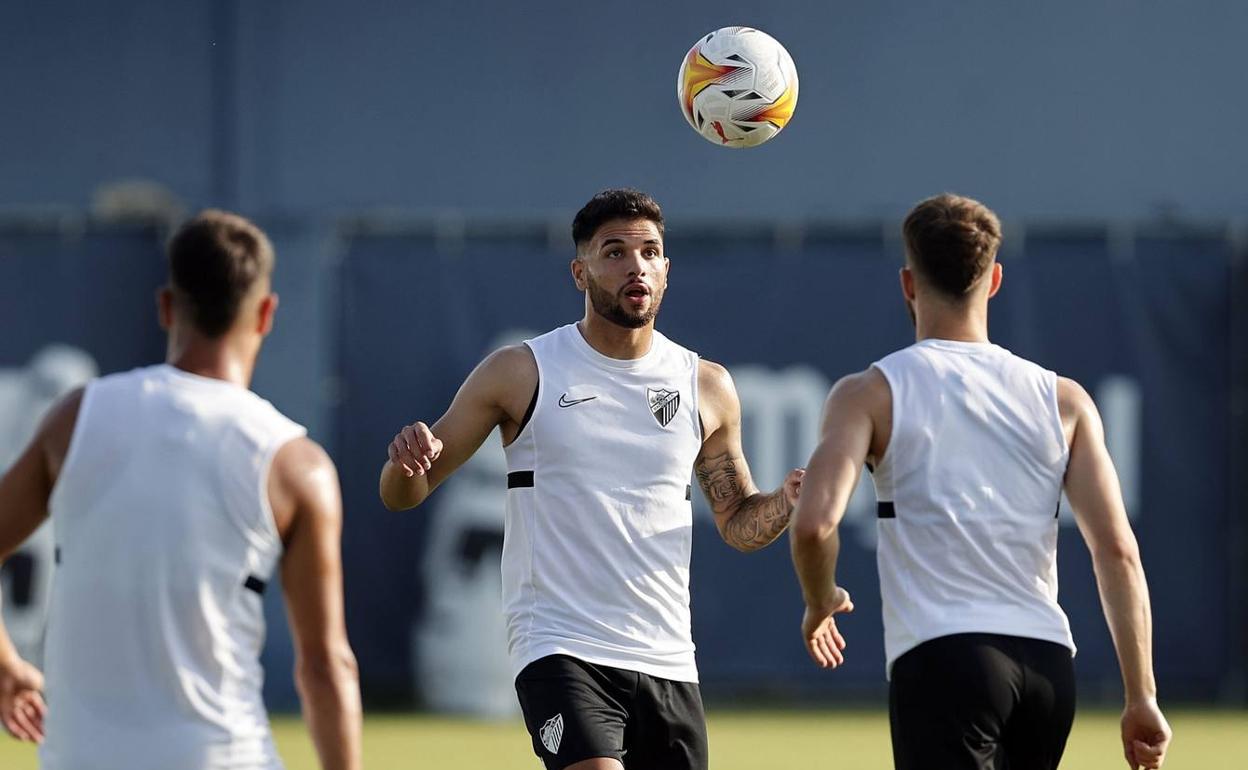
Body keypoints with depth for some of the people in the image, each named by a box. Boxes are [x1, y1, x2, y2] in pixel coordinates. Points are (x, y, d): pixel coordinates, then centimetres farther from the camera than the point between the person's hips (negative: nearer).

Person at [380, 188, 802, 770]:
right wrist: (407, 459, -20)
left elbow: (738, 524, 19)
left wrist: (786, 501, -4)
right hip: (559, 650, -4)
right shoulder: (520, 373, 1)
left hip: (667, 661, 4)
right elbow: (402, 495, 4)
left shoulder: (706, 386, 9)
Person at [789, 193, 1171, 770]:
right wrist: (1142, 698, 6)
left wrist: (820, 604, 9)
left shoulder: (871, 394, 1)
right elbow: (1118, 553, 3)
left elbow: (814, 523, -13)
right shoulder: (1063, 400, 10)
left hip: (940, 658, -5)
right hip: (1048, 665, 5)